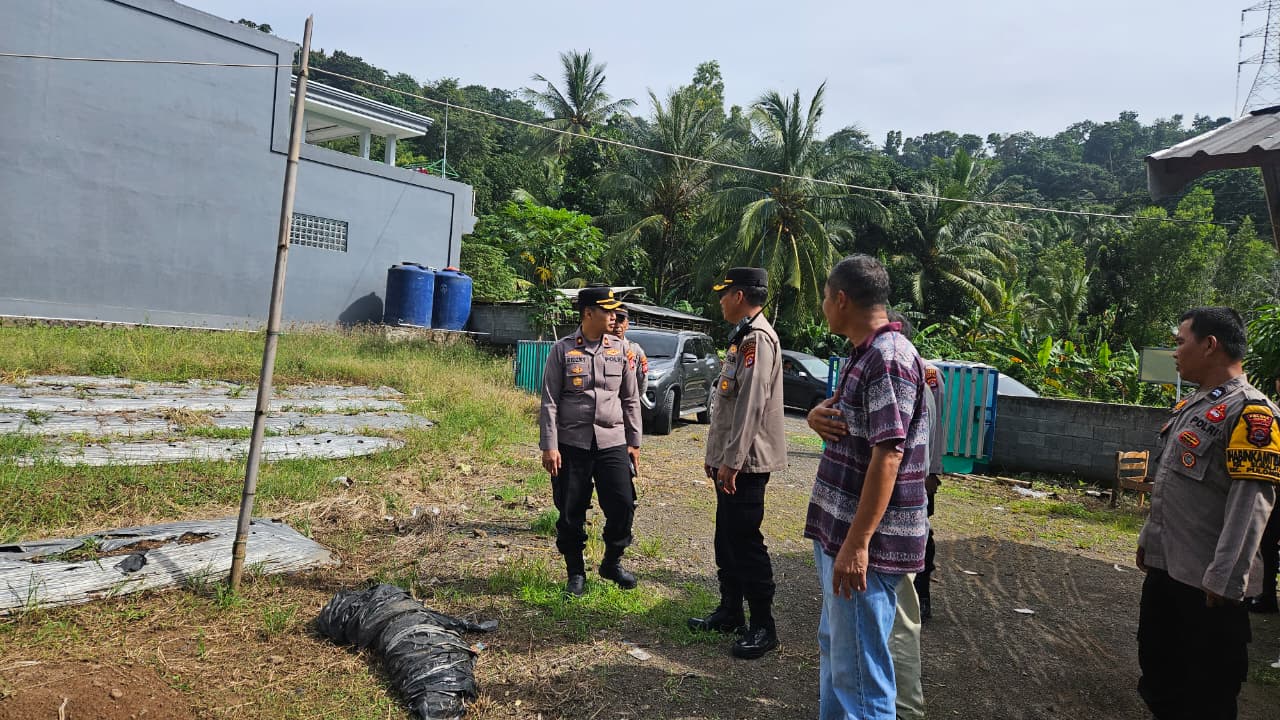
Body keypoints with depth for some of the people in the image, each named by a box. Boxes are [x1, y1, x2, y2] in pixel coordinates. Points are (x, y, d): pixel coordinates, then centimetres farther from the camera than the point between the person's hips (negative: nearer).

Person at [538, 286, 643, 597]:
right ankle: (576, 573, 23)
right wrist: (549, 446, -8)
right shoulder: (563, 350, -3)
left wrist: (634, 442, 9)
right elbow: (549, 401, -3)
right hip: (571, 444, -2)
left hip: (612, 443, 2)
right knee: (571, 512, 5)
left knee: (623, 504, 0)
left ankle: (612, 563, 24)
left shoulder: (619, 349, 6)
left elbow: (631, 399, 11)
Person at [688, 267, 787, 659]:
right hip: (729, 460, 10)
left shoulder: (758, 338, -17)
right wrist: (715, 455, 21)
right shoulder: (742, 337, 16)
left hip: (745, 464, -10)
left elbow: (751, 406, -24)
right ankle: (730, 612, 29)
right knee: (726, 539, 17)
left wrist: (732, 461, -23)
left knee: (745, 542, -3)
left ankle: (763, 627, 8)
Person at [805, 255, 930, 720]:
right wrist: (817, 415, -3)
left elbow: (888, 455, -24)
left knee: (858, 669, -1)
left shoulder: (888, 358, -19)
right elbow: (843, 416, 22)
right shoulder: (864, 354, 13)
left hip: (865, 541, -10)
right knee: (834, 647, 22)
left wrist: (857, 544, -25)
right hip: (839, 529, 10)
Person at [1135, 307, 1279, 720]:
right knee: (1157, 664, 19)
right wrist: (1149, 537, 22)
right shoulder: (1190, 406, 12)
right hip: (1164, 565, 9)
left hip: (1207, 580, -9)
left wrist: (1225, 579, -24)